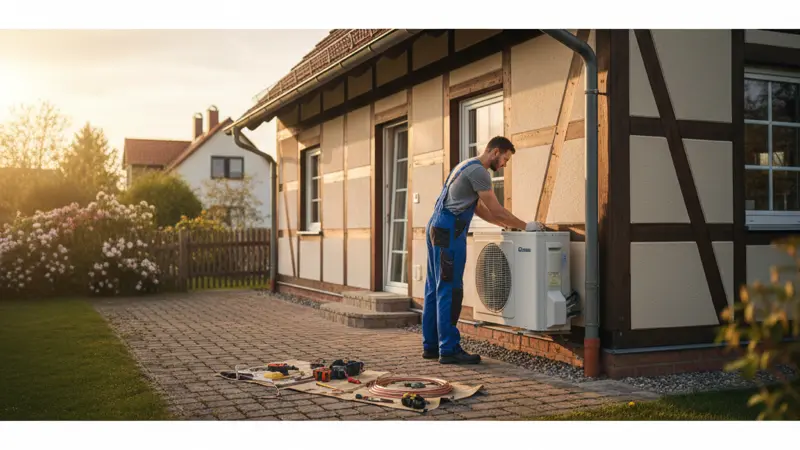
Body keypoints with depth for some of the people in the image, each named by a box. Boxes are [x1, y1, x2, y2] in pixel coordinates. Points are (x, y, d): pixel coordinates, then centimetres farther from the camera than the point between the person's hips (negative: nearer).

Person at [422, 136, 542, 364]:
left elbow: (480, 209, 25)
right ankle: (449, 349, -7)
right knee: (449, 290, -9)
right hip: (449, 233, -11)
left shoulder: (469, 167, 22)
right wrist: (525, 226, -2)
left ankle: (430, 346, 17)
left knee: (435, 290, 11)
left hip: (437, 229, 11)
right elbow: (496, 210, -12)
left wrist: (507, 225, 20)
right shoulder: (478, 171, -11)